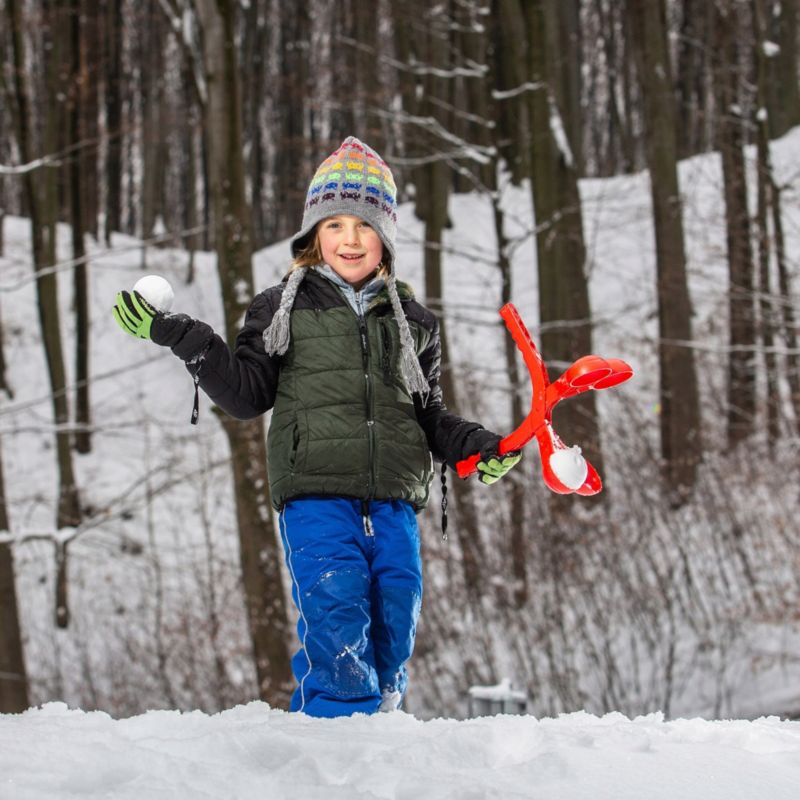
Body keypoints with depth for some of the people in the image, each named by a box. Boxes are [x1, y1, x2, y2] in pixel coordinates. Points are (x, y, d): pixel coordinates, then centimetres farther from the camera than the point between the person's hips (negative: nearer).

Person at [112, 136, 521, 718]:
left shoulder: (413, 321, 18)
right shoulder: (284, 309, 10)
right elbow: (248, 393, 5)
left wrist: (481, 449, 6)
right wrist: (182, 337, -4)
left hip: (394, 505, 4)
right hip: (316, 500, -3)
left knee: (393, 637, -1)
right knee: (337, 631, -19)